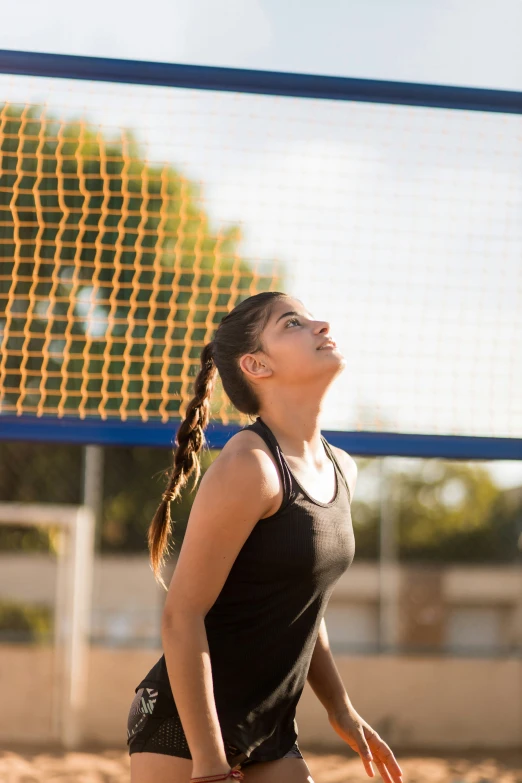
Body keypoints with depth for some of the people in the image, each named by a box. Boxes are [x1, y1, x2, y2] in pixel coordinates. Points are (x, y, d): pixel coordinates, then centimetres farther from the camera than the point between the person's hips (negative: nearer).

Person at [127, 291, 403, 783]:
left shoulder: (339, 471, 9)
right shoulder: (249, 466, -17)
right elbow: (182, 615, -19)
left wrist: (339, 707, 20)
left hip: (269, 736, 8)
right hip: (185, 728, -8)